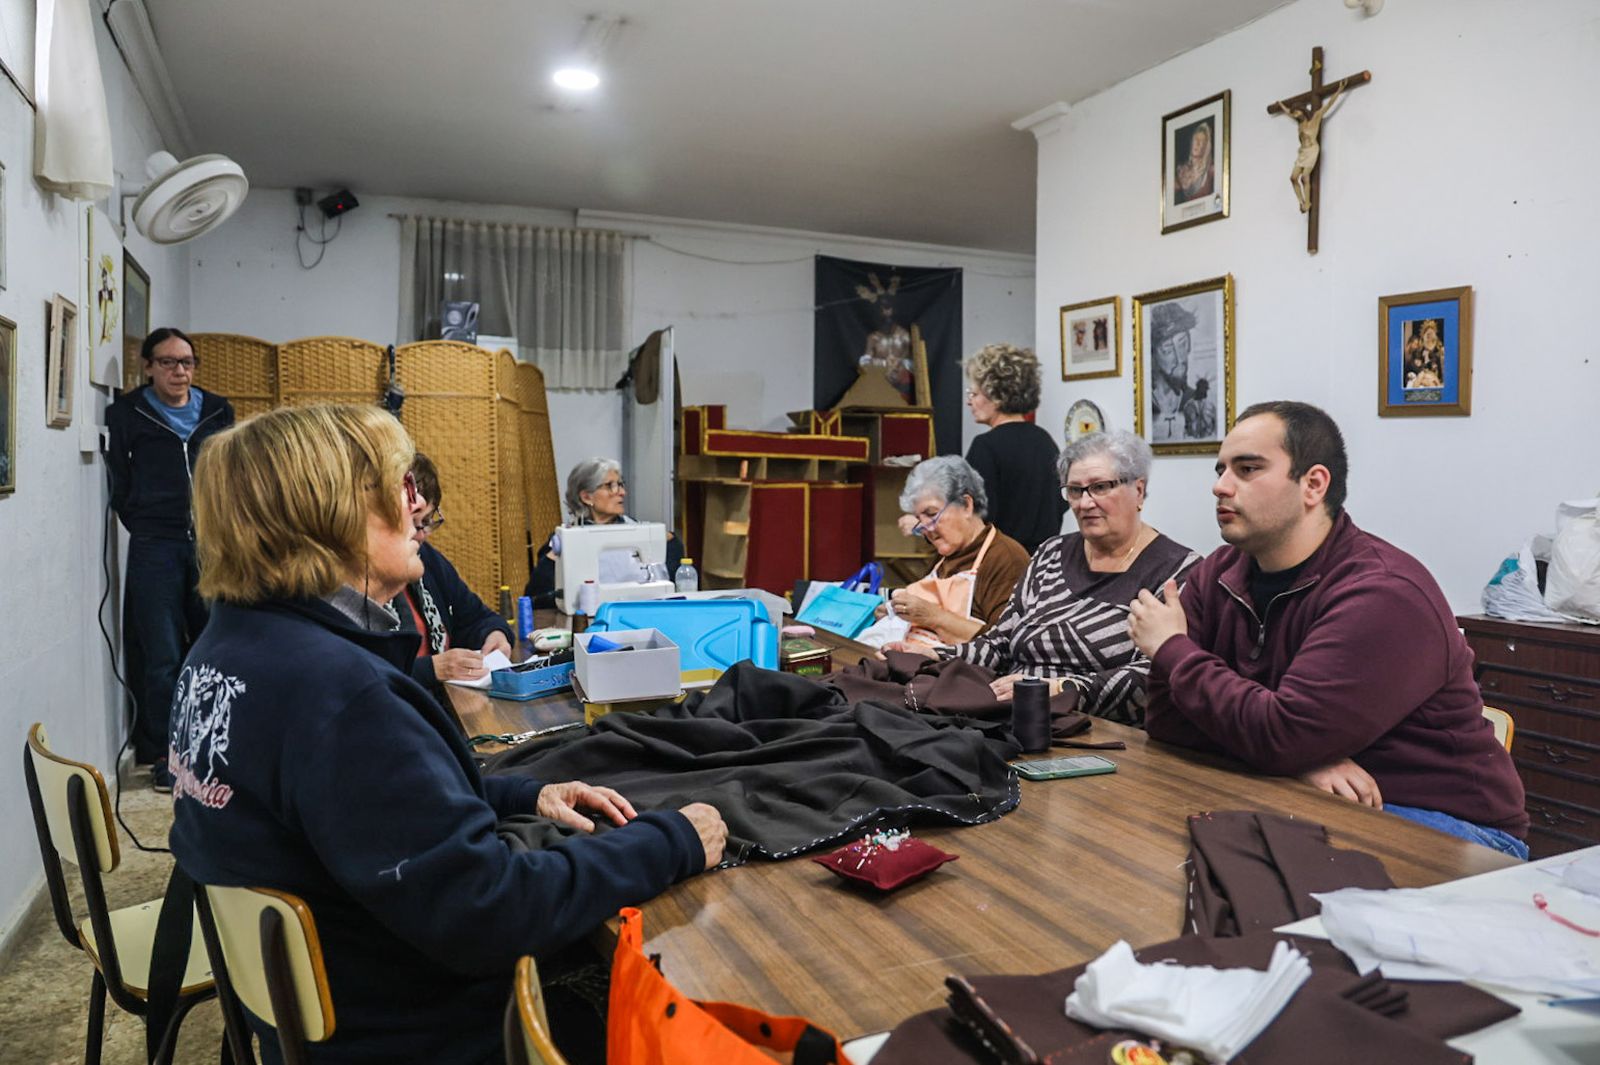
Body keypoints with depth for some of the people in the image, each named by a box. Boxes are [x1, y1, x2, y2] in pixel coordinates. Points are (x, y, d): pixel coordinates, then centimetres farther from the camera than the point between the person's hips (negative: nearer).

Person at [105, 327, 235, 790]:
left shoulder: (218, 411, 9)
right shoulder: (128, 414, 2)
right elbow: (120, 485, 7)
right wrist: (146, 527, 6)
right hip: (155, 549, -2)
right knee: (163, 656, 1)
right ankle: (164, 755, 13)